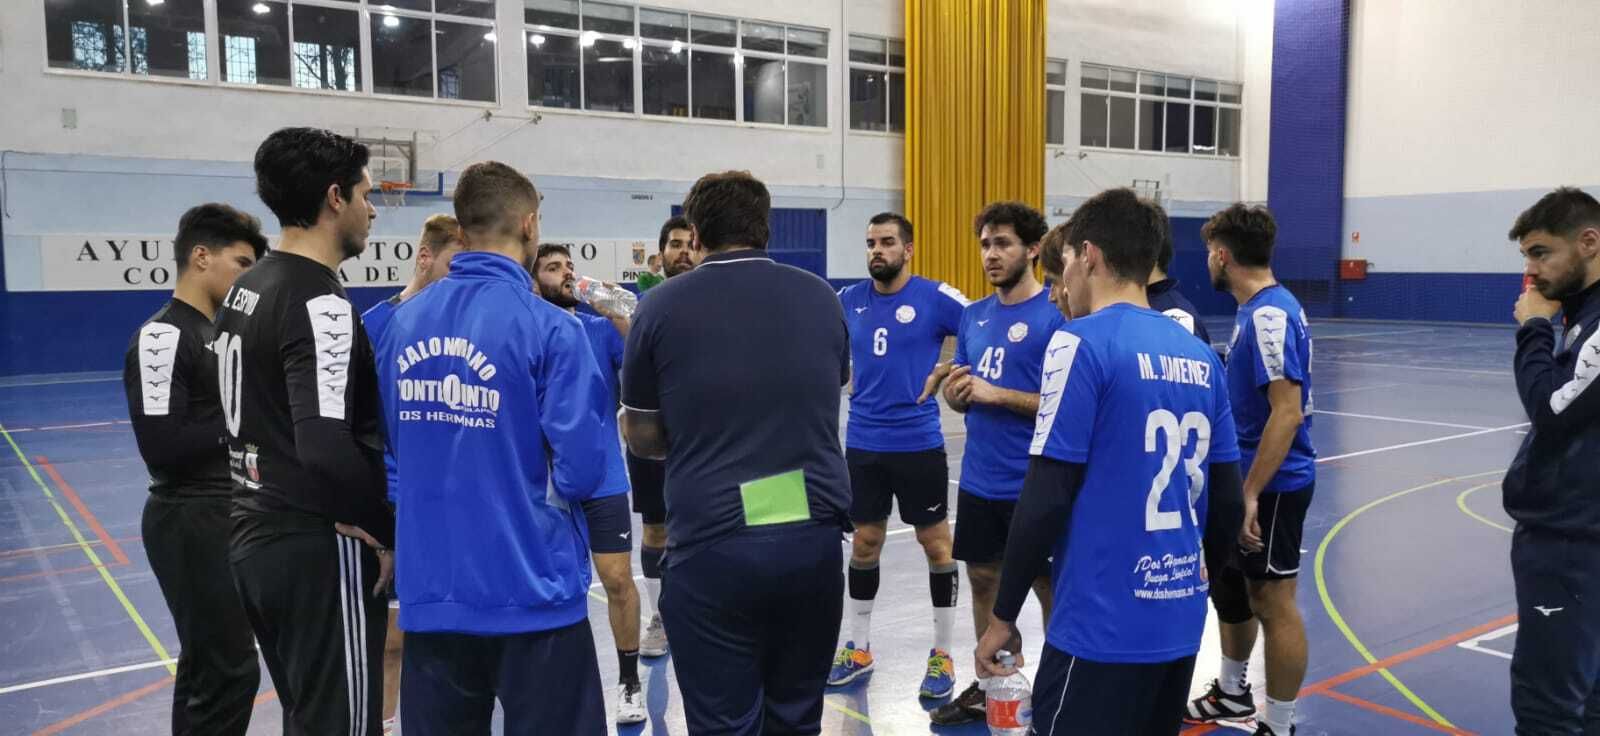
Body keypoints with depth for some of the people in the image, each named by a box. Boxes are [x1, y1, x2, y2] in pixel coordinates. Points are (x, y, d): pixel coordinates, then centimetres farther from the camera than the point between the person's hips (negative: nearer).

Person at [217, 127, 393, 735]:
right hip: (317, 548, -9)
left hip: (254, 536, 9)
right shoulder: (319, 302, -19)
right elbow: (328, 448, -29)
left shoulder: (244, 288, 10)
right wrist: (389, 530, -15)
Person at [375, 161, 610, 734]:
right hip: (532, 592, -5)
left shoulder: (404, 322, 2)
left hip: (431, 591, 5)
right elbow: (582, 472, -18)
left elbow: (393, 444, 12)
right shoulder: (549, 326, -15)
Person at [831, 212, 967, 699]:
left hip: (918, 443, -3)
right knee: (865, 542, 12)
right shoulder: (848, 301, 4)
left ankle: (942, 654, 19)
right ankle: (859, 648, 26)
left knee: (935, 542, 6)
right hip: (862, 444, 4)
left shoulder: (936, 298, -9)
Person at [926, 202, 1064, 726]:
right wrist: (955, 392, -8)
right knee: (983, 580, 16)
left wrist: (997, 394, -20)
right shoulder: (974, 315, 9)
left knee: (1049, 588, 7)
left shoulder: (1056, 315, -12)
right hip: (979, 480, 7)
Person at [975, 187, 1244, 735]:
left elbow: (1046, 500, -15)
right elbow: (1228, 501, 11)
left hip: (1103, 628, -7)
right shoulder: (1200, 355, 8)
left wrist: (1003, 616, -6)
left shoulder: (1083, 342, -12)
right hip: (1179, 623, 7)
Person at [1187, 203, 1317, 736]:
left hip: (1270, 485, -10)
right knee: (1230, 585, 21)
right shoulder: (1259, 310, 9)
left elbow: (1287, 412, -26)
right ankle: (1231, 692, 38)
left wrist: (1250, 495, -26)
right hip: (1245, 478, 10)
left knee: (1272, 602, 1)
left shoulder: (1269, 315, -21)